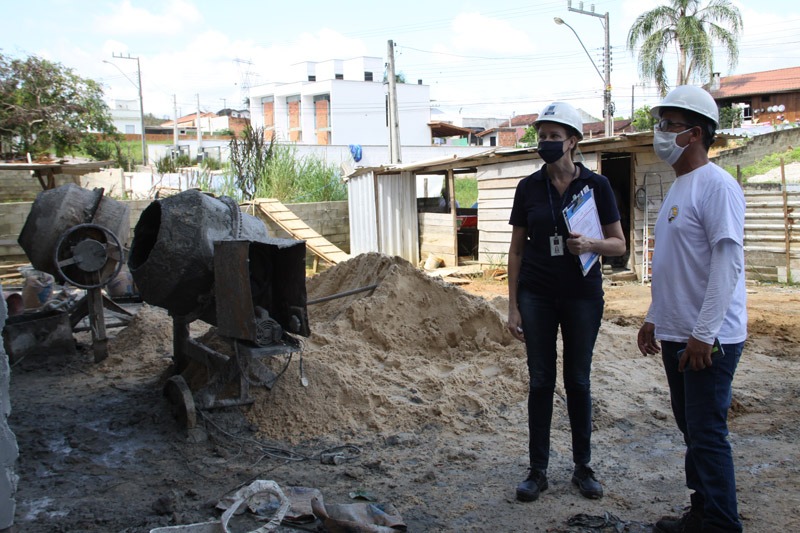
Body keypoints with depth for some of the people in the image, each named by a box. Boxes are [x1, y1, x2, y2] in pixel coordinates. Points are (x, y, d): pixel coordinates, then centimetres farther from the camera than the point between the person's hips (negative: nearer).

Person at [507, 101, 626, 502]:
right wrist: (512, 306, 0)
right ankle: (538, 470, 16)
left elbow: (619, 244, 1)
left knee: (578, 381, 8)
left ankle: (583, 467, 23)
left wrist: (591, 244, -22)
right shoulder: (528, 187, 1)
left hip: (582, 296, -1)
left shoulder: (595, 185, -3)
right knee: (541, 381, 6)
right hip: (537, 296, 1)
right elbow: (516, 250, 4)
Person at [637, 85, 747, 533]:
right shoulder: (678, 187, 15)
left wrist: (704, 333, -22)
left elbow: (728, 262, -20)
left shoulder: (716, 184, -14)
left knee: (708, 435, -3)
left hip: (708, 339, -9)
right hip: (675, 334, 9)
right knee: (692, 429, 16)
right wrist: (654, 318, 20)